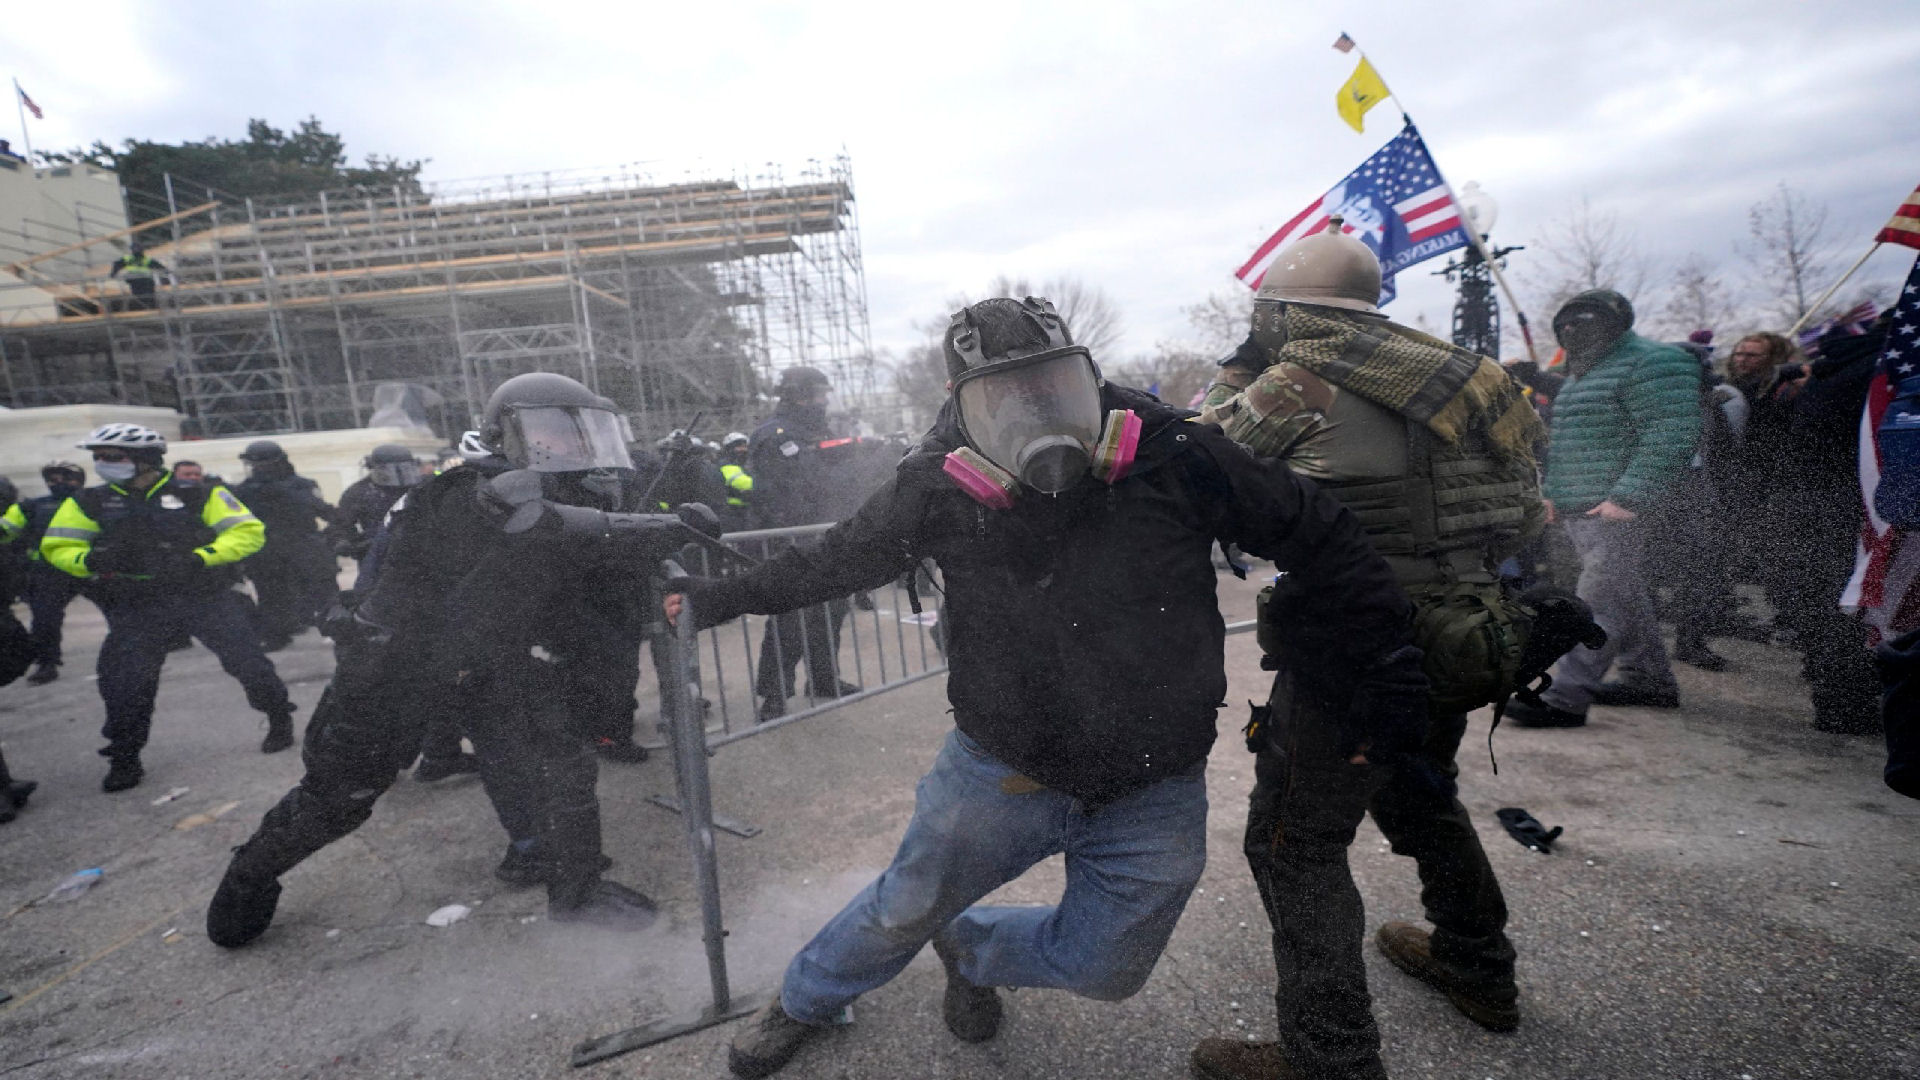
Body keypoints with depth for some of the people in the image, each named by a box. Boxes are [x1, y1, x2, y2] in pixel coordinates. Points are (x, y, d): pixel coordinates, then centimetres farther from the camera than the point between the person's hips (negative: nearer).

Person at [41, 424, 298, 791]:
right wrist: (91, 559, -14)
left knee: (247, 662, -5)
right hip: (137, 608, 3)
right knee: (125, 682, 0)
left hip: (209, 596, -3)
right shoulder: (90, 502, 8)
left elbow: (248, 531, -6)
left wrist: (199, 557, -20)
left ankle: (280, 719, 17)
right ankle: (124, 758, 18)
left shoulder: (198, 494, -2)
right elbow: (57, 547, 10)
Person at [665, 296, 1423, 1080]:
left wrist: (1388, 674, -6)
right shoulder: (940, 488, -16)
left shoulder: (1171, 457, -19)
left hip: (1152, 795, 1)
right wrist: (721, 597, 10)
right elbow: (838, 557, 3)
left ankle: (965, 945, 46)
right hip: (999, 770, 0)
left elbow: (1322, 540, -8)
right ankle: (805, 1001, 49)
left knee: (1104, 970, 15)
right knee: (904, 911, 15)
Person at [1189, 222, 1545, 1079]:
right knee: (1420, 797, 29)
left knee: (1293, 843, 1)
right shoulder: (1433, 366, 11)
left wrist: (1241, 364, 11)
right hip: (1457, 638, 9)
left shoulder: (1298, 376, -11)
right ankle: (1479, 969, 47)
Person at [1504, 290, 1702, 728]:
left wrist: (1627, 498, -25)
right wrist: (1553, 491, 18)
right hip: (1580, 511, 10)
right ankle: (1650, 681, 29)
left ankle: (1565, 696, -14)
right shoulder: (1584, 373, 21)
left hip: (1618, 512, -10)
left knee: (1599, 602, -11)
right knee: (1627, 597, 17)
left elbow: (1670, 438, -20)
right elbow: (1562, 443, 28)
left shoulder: (1651, 364, -9)